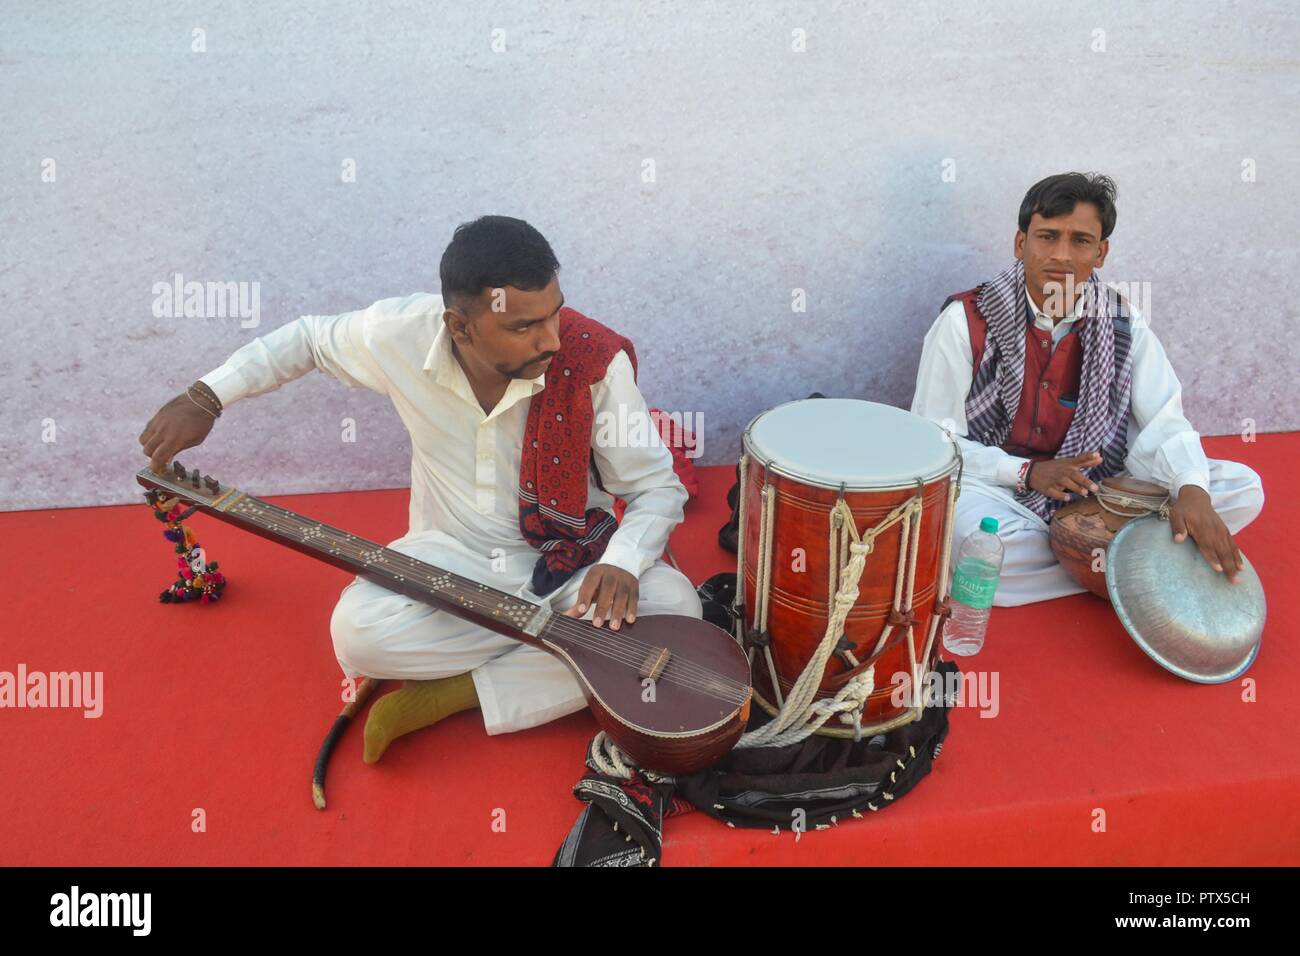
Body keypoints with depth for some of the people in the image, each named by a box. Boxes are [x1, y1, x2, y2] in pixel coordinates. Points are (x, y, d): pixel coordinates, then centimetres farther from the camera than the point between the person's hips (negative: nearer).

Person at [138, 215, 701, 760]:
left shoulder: (595, 362, -22)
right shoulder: (400, 335, -16)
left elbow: (658, 487, -12)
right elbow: (307, 338, 7)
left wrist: (622, 562, -31)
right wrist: (204, 399, 0)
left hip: (573, 561, 0)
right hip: (454, 554, 1)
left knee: (674, 609, -28)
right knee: (358, 631, -28)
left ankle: (455, 692, -18)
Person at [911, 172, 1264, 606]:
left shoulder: (1124, 325, 0)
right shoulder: (965, 322, -12)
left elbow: (1164, 424, -4)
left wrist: (1192, 492, -26)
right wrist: (1025, 472, -24)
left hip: (1097, 492, 4)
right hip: (998, 490, -3)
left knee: (1243, 488, -8)